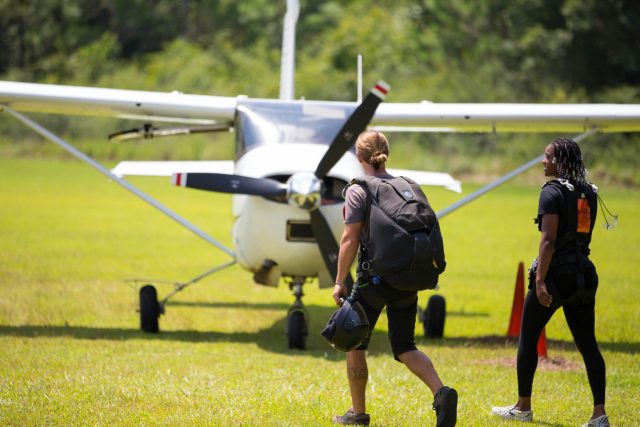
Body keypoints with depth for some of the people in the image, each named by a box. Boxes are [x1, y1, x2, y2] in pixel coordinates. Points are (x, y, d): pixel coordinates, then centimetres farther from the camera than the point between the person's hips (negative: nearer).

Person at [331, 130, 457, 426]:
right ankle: (441, 392, -15)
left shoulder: (358, 191, -8)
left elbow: (350, 239, -13)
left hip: (374, 279, -5)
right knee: (404, 347, 10)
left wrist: (339, 282, -7)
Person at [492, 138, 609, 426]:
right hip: (584, 273, 7)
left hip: (556, 273, -7)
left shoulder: (553, 192, -11)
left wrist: (541, 281, -23)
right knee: (587, 344, 4)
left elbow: (549, 239, -19)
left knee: (528, 338, 10)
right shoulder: (589, 193, 12)